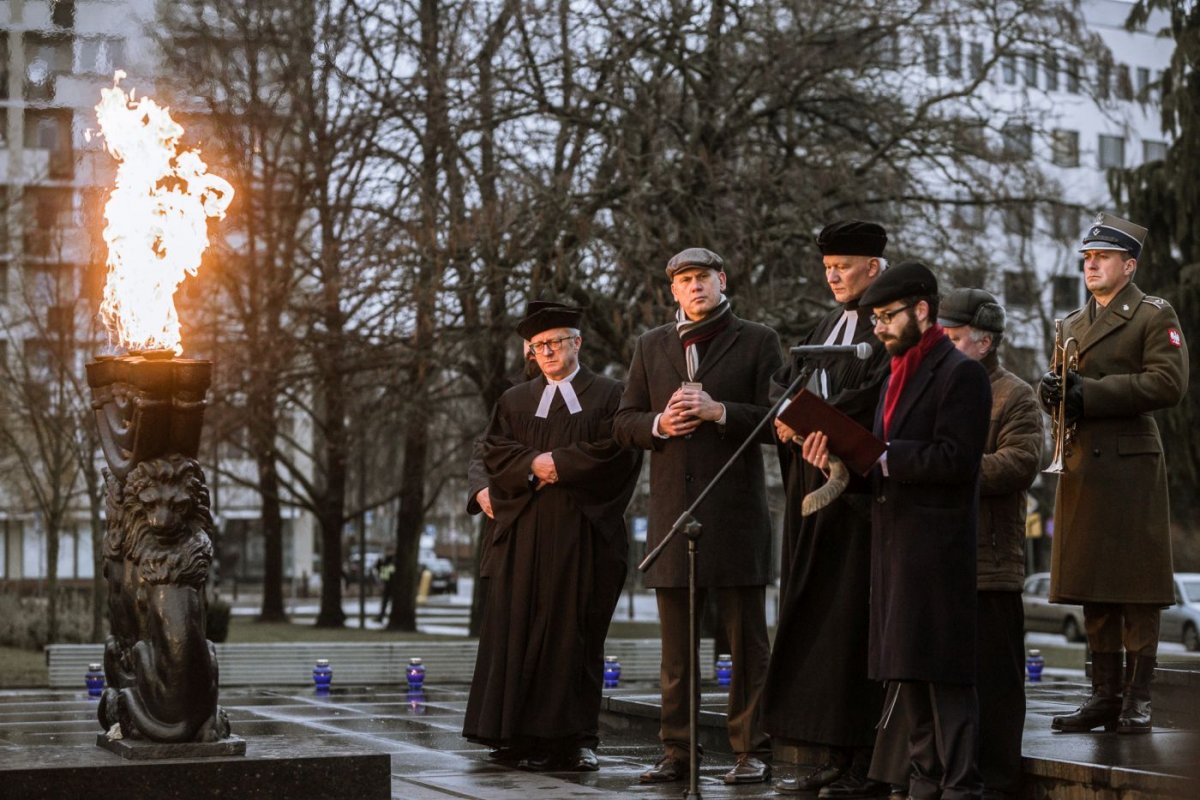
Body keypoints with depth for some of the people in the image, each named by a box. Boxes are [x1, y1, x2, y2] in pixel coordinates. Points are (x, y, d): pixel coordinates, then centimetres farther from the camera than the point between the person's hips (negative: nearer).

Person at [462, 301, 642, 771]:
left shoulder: (607, 395, 8)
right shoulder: (515, 401, 18)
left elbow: (616, 450, -6)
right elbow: (494, 451, 7)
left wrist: (559, 463, -10)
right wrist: (533, 466, -10)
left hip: (583, 531, -3)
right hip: (525, 533, 3)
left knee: (577, 630, -3)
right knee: (520, 626, -2)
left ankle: (577, 739, 0)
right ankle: (521, 736, 0)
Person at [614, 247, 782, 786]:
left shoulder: (757, 342, 4)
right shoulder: (651, 346, 16)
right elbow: (624, 423, 14)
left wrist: (719, 411, -15)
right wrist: (659, 423, -6)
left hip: (736, 512, -4)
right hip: (672, 511, 4)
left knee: (746, 641, 0)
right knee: (676, 645, 7)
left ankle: (751, 751, 4)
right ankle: (677, 752, 11)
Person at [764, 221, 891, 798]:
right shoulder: (828, 326, 20)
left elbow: (875, 396, -18)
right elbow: (784, 381, 16)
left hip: (861, 487, -8)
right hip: (815, 489, 9)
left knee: (854, 619, -8)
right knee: (816, 617, 6)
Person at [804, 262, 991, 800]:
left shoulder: (960, 373, -8)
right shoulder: (897, 377, 20)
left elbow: (956, 458, -18)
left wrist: (882, 458, -18)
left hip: (937, 547, -9)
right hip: (894, 547, 9)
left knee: (943, 673, -8)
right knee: (905, 672, 11)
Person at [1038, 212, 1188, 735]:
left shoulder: (1154, 315, 0)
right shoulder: (1072, 324, 21)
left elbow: (1169, 383, -13)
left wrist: (1090, 392, -16)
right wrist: (1055, 391, 0)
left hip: (1131, 464, -6)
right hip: (1082, 466, 6)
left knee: (1136, 587, -5)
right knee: (1092, 588, 6)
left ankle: (1137, 699, -1)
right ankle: (1105, 695, 12)